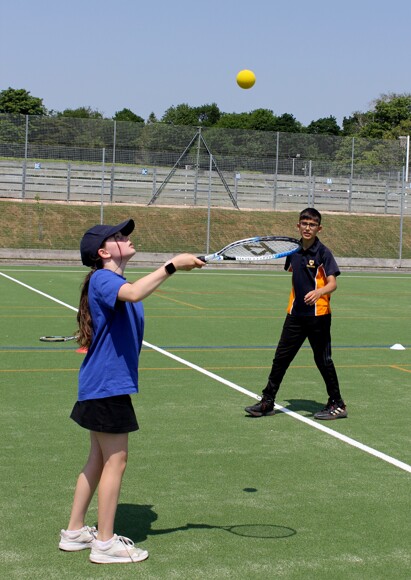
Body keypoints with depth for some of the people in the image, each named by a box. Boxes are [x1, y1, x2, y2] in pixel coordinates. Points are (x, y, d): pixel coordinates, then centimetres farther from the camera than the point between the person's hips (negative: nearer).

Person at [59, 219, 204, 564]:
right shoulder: (102, 279, -17)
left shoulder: (116, 282, 14)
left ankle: (75, 532, 26)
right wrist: (172, 265, -36)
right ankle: (105, 543, 7)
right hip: (106, 386, -10)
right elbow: (134, 294, -39)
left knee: (99, 459, 16)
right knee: (116, 459, -3)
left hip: (106, 386, 10)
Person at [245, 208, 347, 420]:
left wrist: (318, 292, -37)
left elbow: (332, 283, -18)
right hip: (295, 314, 5)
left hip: (318, 315, -5)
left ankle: (337, 405, 16)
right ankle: (267, 402, 15)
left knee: (323, 360, 2)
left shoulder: (323, 252, -10)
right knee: (281, 358, 6)